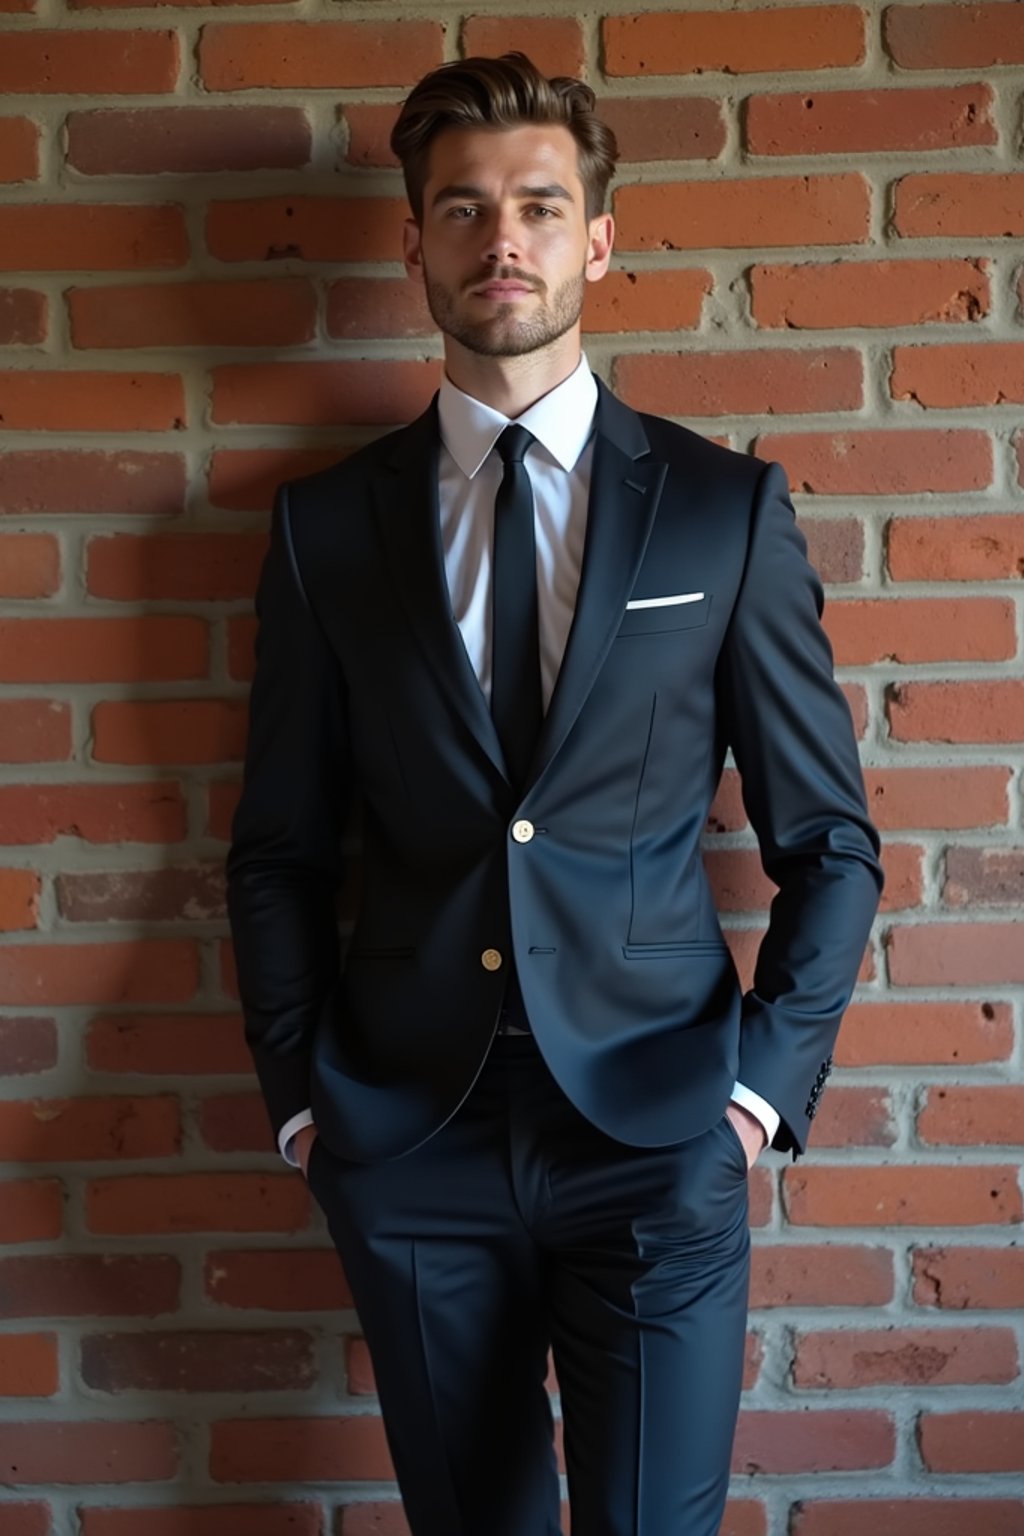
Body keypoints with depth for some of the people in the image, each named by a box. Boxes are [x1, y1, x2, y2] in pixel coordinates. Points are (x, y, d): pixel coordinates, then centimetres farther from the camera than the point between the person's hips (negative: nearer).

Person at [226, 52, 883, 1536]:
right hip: (410, 1143, 2)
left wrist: (765, 1084, -5)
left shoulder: (727, 509, 0)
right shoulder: (327, 523, 3)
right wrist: (301, 1095, 2)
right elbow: (280, 848, 8)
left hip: (657, 1141, -1)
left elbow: (830, 841, 3)